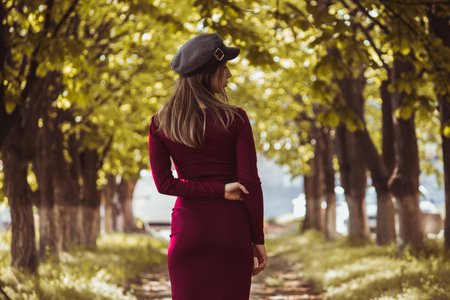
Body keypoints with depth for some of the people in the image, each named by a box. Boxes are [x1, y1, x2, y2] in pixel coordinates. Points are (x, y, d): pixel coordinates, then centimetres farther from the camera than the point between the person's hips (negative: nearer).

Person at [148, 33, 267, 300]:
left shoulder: (161, 123, 1)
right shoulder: (235, 120, -7)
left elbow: (164, 183, -4)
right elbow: (250, 183, -6)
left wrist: (220, 191, -5)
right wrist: (258, 239, 1)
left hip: (188, 228, 2)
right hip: (231, 228, -2)